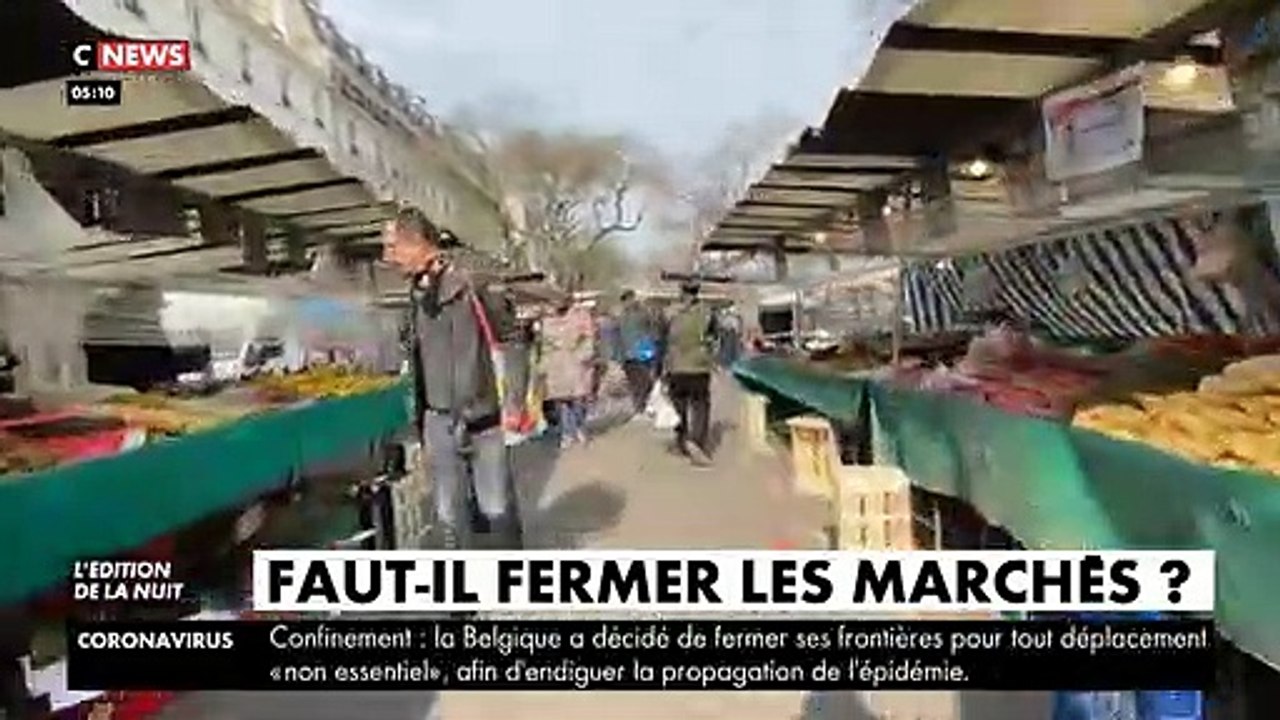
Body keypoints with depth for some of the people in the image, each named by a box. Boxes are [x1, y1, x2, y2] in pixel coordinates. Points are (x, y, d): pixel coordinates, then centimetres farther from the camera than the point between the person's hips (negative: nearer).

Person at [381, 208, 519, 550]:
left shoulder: (459, 286, -14)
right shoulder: (417, 291, 12)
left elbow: (469, 356, -17)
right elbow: (420, 358, 14)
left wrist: (465, 416, -17)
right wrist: (420, 414, 16)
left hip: (474, 418, -7)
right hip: (437, 419, 7)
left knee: (496, 504, 4)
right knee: (448, 511, 12)